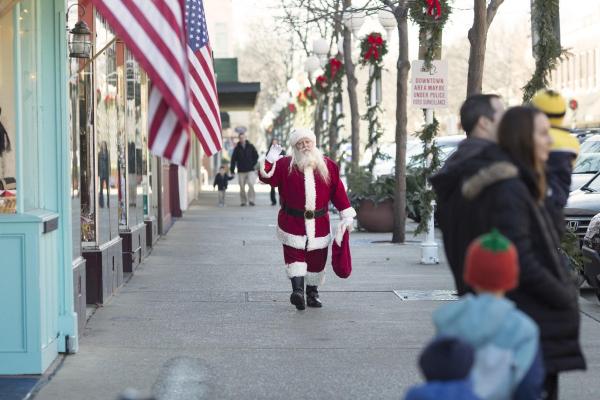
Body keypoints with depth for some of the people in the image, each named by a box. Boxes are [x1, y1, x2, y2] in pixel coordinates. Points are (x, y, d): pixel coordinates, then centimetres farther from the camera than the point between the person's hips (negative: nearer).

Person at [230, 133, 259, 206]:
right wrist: (232, 170, -2)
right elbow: (233, 159, 4)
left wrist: (253, 164, -1)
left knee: (251, 184, -15)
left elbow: (256, 156, 11)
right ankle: (243, 201, 12)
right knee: (242, 187, 2)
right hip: (241, 171, 1)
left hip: (250, 170, -1)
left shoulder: (251, 147, 4)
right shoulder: (237, 148, 4)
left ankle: (251, 200, -7)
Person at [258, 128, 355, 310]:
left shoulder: (328, 166, 7)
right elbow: (268, 178, -9)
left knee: (317, 258, 6)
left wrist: (347, 214, 4)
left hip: (319, 223, 2)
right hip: (293, 222, -2)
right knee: (294, 254, -14)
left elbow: (338, 191, 7)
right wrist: (270, 160, -24)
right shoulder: (285, 165, 1)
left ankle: (312, 293, 20)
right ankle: (297, 289, -19)